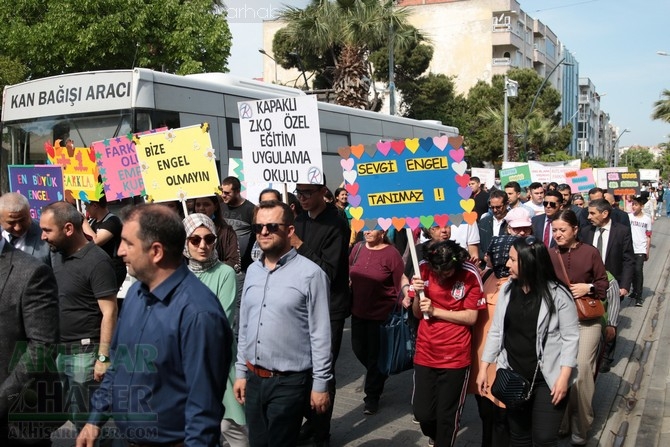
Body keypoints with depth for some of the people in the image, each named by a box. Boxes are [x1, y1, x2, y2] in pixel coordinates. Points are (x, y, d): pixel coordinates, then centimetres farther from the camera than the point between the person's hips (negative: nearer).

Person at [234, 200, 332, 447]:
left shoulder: (310, 273, -14)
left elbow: (320, 334, -12)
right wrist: (240, 371, 12)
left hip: (289, 382, -6)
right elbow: (244, 326, 12)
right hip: (254, 379, 6)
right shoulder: (252, 271, 7)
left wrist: (320, 383, -10)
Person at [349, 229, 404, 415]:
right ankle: (378, 376, 46)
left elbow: (400, 285, -11)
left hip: (382, 314, -5)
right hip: (358, 311, 5)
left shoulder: (391, 254, -15)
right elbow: (349, 275, 12)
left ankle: (372, 396, 25)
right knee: (359, 349, 16)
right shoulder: (358, 248, 0)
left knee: (375, 354, 7)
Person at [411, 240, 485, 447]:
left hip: (456, 357, -3)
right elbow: (417, 313, 4)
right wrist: (418, 295, -16)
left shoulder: (470, 275, -12)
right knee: (422, 412, 8)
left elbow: (471, 317, -11)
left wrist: (435, 311, -17)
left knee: (446, 415, 7)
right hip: (425, 354, 3)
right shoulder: (424, 269, -3)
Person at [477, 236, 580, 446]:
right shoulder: (507, 291, 1)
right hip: (513, 377, 5)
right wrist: (483, 368, 3)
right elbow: (495, 332, 6)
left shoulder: (557, 294, -12)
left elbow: (570, 338, -11)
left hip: (548, 379, -5)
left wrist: (564, 377, -16)